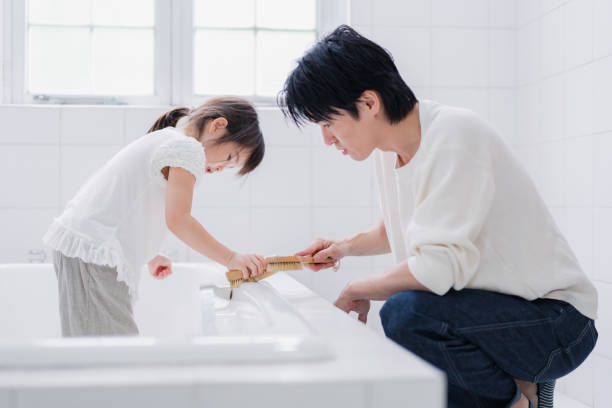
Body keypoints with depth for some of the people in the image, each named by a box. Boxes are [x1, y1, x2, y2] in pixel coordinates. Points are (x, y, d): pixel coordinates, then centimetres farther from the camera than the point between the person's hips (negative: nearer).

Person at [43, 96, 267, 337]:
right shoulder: (188, 148, -9)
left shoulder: (163, 140, 21)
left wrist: (149, 256, 34)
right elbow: (177, 219, -16)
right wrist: (231, 259, -12)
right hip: (94, 251, -10)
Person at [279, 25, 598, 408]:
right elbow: (398, 227, 24)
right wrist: (347, 246, 7)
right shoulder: (391, 146, 4)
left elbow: (440, 265, -29)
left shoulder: (454, 137, -22)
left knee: (405, 313, -31)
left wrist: (360, 290, -13)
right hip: (490, 309, 8)